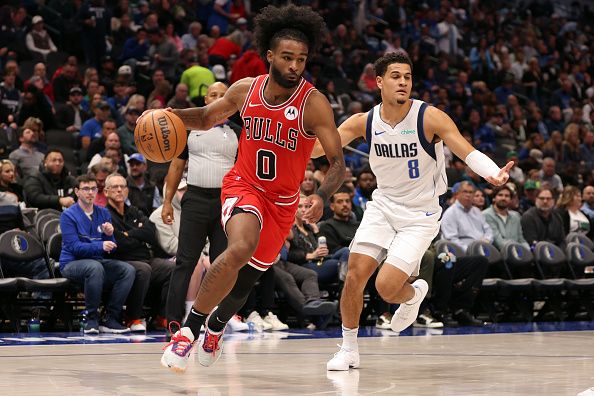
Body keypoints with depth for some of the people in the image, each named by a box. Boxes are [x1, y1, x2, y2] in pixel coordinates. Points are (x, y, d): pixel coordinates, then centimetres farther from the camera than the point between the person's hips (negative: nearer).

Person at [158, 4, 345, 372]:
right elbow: (207, 117, 11)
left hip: (282, 201, 1)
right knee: (241, 248, -33)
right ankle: (189, 329, -21)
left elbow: (338, 162, -18)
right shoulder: (246, 89, -8)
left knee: (245, 279, 14)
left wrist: (321, 196, -37)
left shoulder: (314, 104, -18)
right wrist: (169, 114, -9)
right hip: (243, 185, -1)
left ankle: (216, 327, 48)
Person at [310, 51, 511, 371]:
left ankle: (414, 293, 24)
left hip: (419, 214, -4)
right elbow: (321, 145, -9)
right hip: (383, 204, 4)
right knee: (355, 275, -8)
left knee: (386, 287, -14)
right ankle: (349, 349, 12)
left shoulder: (430, 117, -16)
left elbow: (467, 151, -22)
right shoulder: (364, 122, -5)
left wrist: (493, 174, -43)